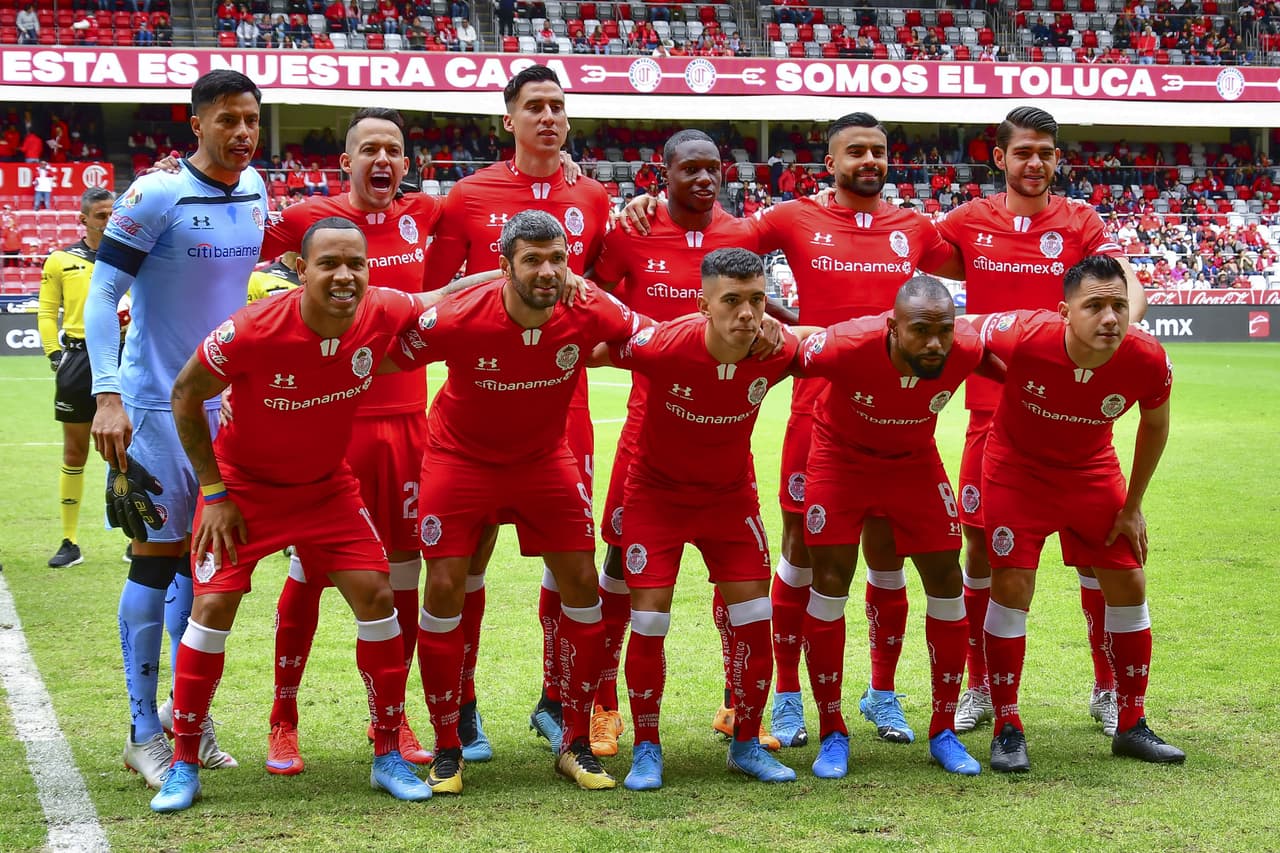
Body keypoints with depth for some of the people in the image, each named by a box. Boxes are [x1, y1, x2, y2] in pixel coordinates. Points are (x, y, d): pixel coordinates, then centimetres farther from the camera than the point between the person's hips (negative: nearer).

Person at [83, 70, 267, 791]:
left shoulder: (255, 190, 5)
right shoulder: (157, 195, -15)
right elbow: (103, 294, -15)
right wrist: (107, 394, -25)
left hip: (227, 399, 6)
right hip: (158, 401, -6)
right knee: (158, 556, -2)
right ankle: (144, 731, 7)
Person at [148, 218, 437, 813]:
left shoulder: (383, 313, -21)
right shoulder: (252, 332, -31)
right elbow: (186, 396, -14)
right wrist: (214, 492, -12)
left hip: (327, 485, 3)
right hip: (243, 483, -3)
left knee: (376, 596, -5)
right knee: (213, 607, -10)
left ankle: (388, 756, 10)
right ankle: (184, 764, 6)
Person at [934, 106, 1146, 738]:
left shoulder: (1081, 222, 2)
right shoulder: (968, 222, 4)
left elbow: (1129, 287, -9)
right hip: (992, 407, 1)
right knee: (981, 544, 4)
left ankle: (1107, 689, 16)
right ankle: (979, 687, 19)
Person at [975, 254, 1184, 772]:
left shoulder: (1148, 361, -25)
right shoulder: (1020, 337, -35)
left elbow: (1155, 424, -3)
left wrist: (1133, 507, 2)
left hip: (1093, 473, 3)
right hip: (1017, 471, -3)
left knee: (1129, 587, 4)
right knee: (1011, 590, -7)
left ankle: (1131, 727, 19)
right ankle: (1007, 730, 7)